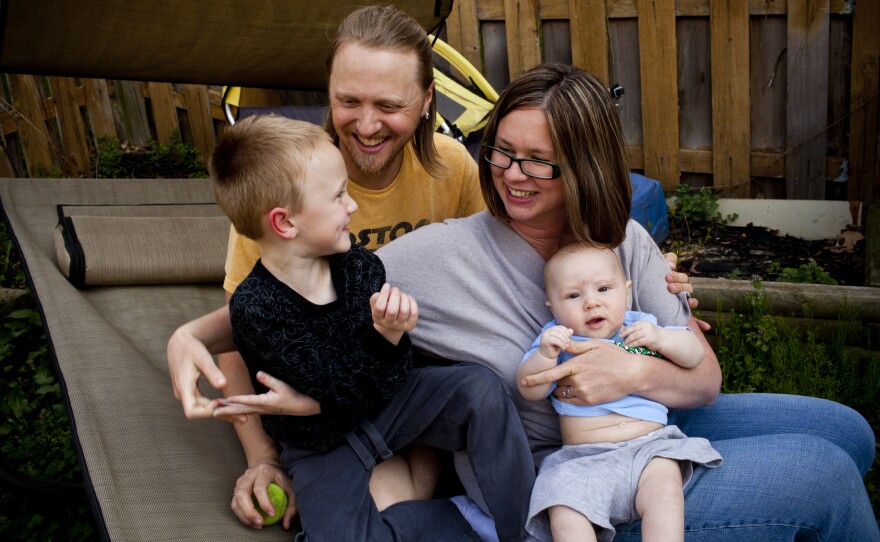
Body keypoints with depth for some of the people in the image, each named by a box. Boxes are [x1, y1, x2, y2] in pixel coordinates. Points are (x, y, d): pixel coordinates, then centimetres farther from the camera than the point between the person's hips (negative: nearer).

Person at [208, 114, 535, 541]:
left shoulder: (361, 265, -12)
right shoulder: (254, 308, -26)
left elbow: (393, 377, -11)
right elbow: (344, 394, -27)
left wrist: (391, 331, -32)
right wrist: (387, 336, -41)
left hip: (383, 397, 4)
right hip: (324, 443, -3)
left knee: (478, 386, -17)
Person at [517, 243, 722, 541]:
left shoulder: (641, 326, 13)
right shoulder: (556, 338, 8)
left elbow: (694, 354, 10)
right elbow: (530, 390, -1)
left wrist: (661, 338, -9)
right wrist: (545, 354, -20)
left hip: (649, 448, 1)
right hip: (582, 460, -1)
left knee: (664, 491, -30)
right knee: (564, 518, -25)